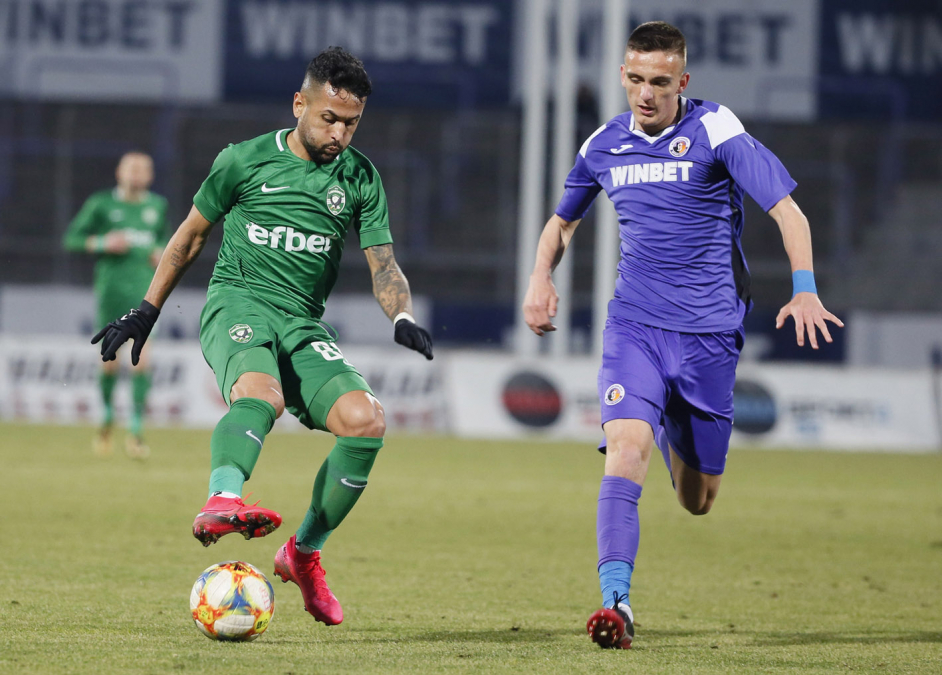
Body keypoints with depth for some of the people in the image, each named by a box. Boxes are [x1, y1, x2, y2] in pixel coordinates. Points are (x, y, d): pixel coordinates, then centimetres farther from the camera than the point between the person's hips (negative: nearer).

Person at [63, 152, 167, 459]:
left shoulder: (157, 205, 10)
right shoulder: (101, 203, 1)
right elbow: (71, 238, 4)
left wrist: (162, 252, 6)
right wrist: (102, 243, -12)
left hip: (144, 287, 1)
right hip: (111, 286, -1)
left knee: (141, 361, -13)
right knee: (109, 362, 2)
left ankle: (136, 431, -10)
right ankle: (107, 417, 28)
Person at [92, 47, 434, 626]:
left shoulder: (360, 178, 12)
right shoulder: (246, 161, 5)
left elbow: (384, 264, 8)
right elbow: (191, 236, 17)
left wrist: (403, 317, -14)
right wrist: (148, 311, 17)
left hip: (304, 322, 3)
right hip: (238, 302, -3)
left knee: (365, 420, -21)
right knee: (261, 392, -38)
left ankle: (304, 554, -4)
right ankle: (223, 501, -64)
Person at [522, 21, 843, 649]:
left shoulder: (715, 131, -8)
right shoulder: (605, 145, 5)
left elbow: (787, 209, -12)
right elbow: (563, 219, 24)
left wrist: (805, 290, -26)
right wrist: (541, 278, 4)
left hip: (709, 331, -2)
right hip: (634, 324, 2)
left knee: (698, 501, 9)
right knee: (626, 444, -24)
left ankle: (676, 435, 46)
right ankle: (615, 600, -29)